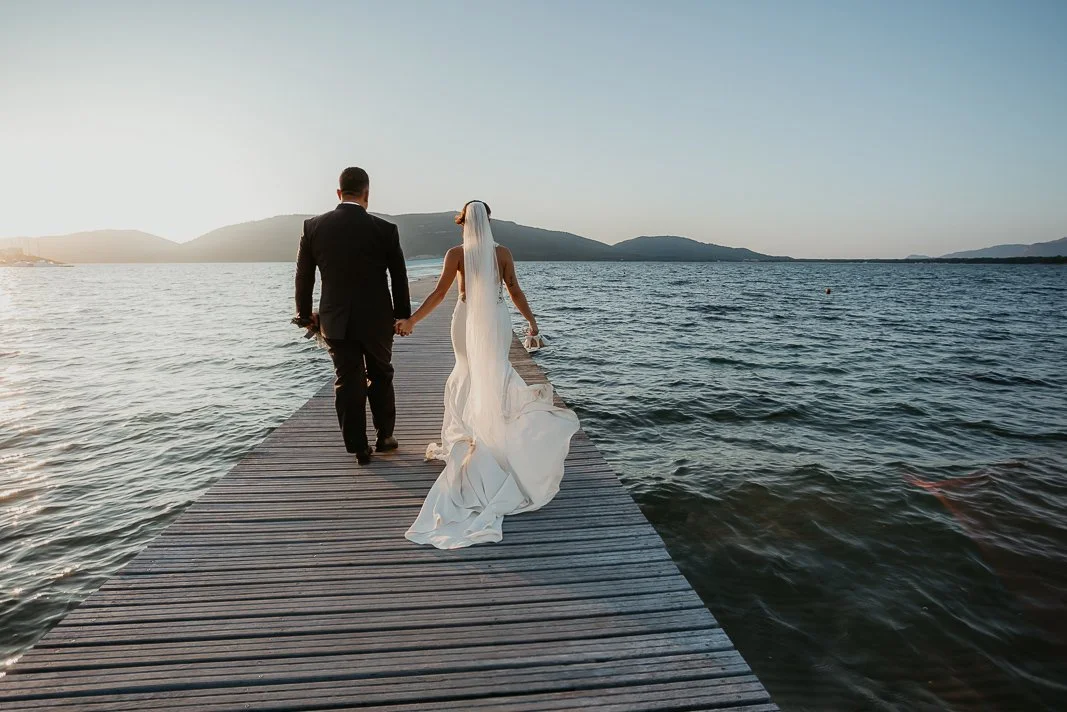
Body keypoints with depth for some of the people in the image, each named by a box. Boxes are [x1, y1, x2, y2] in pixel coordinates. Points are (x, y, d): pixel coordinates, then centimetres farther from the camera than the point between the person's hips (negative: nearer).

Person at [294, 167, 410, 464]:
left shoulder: (313, 226, -4)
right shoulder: (385, 230, -9)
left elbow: (303, 276, 3)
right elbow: (399, 278, -2)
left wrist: (305, 314, 16)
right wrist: (402, 315, 10)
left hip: (335, 320, 1)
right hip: (377, 320, -1)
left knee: (347, 382, 9)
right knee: (380, 377, 18)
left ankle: (359, 448, 15)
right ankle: (385, 436, 26)